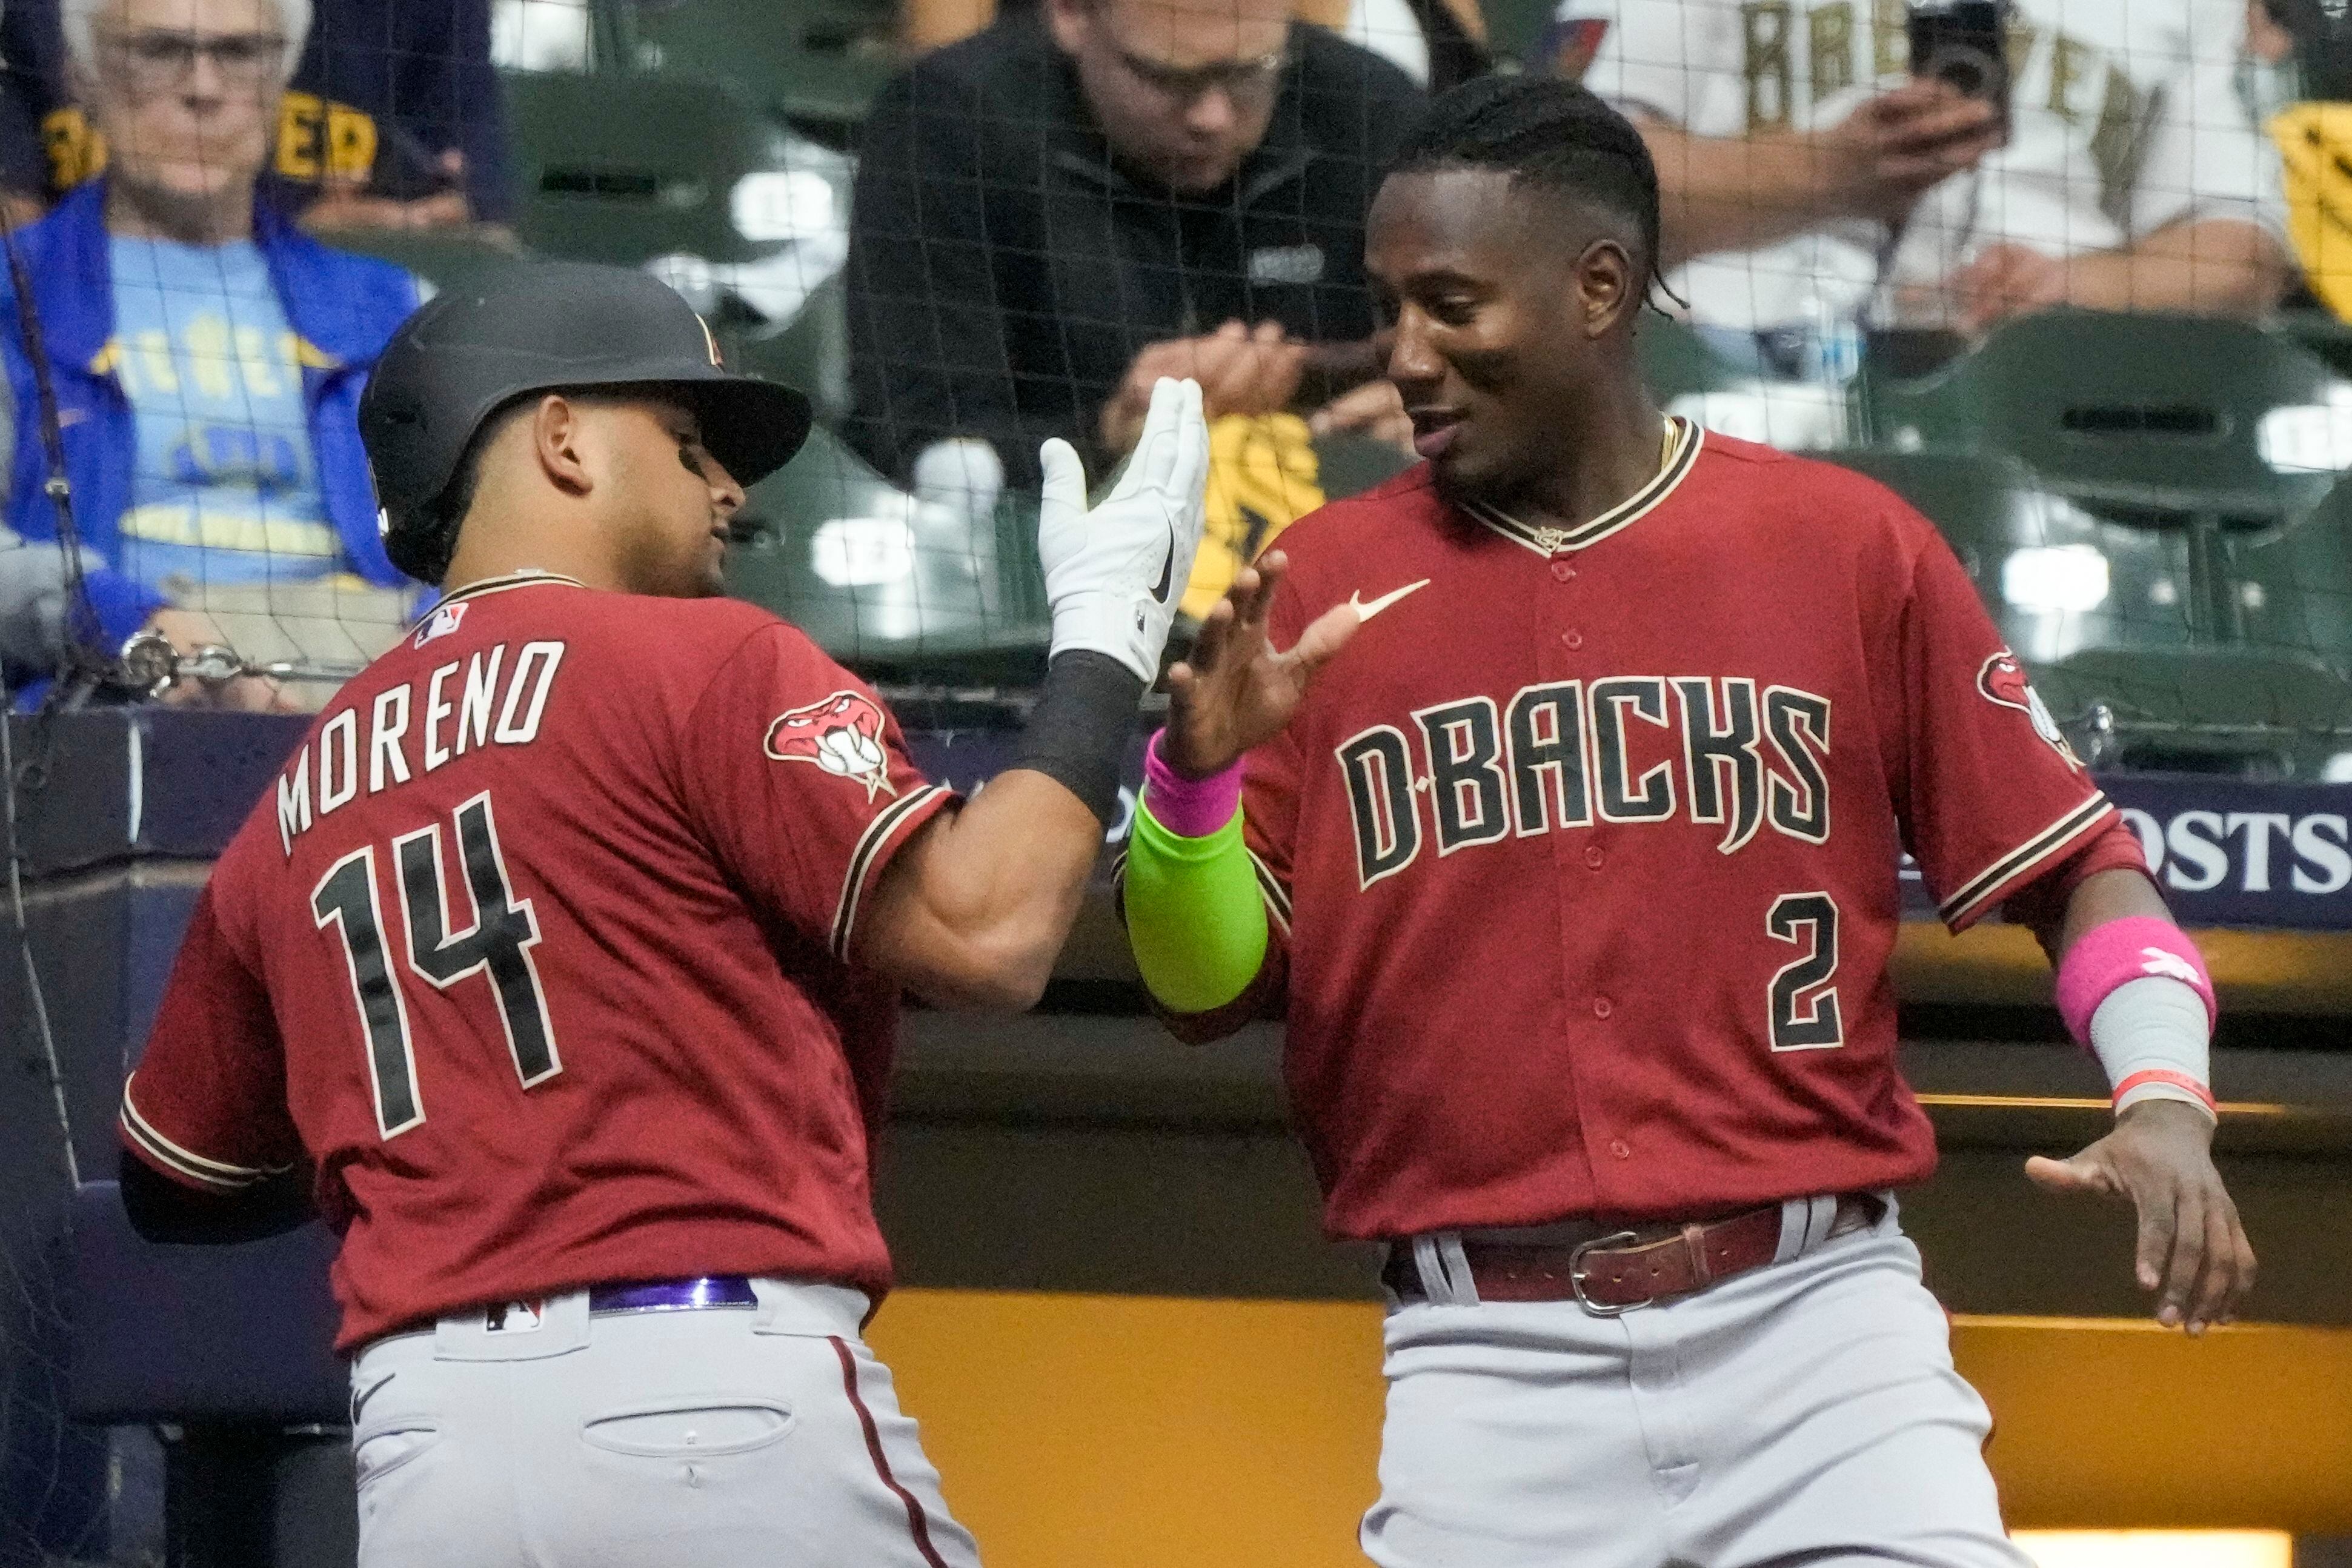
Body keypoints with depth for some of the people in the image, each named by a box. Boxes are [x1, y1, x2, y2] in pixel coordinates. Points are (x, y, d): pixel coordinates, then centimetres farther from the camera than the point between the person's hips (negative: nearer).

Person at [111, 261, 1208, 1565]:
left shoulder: (298, 806, 18)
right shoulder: (705, 663, 1)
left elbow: (171, 1180, 27)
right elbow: (983, 937, -6)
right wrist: (1104, 638, 6)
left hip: (415, 1451, 6)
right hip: (728, 1408, -6)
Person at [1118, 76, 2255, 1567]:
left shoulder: (1850, 546, 4)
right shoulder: (1323, 588, 7)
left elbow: (2075, 868, 7)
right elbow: (1207, 989, 7)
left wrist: (2165, 1101, -11)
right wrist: (1195, 771, -12)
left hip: (1812, 1316, -1)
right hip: (1489, 1366, 1)